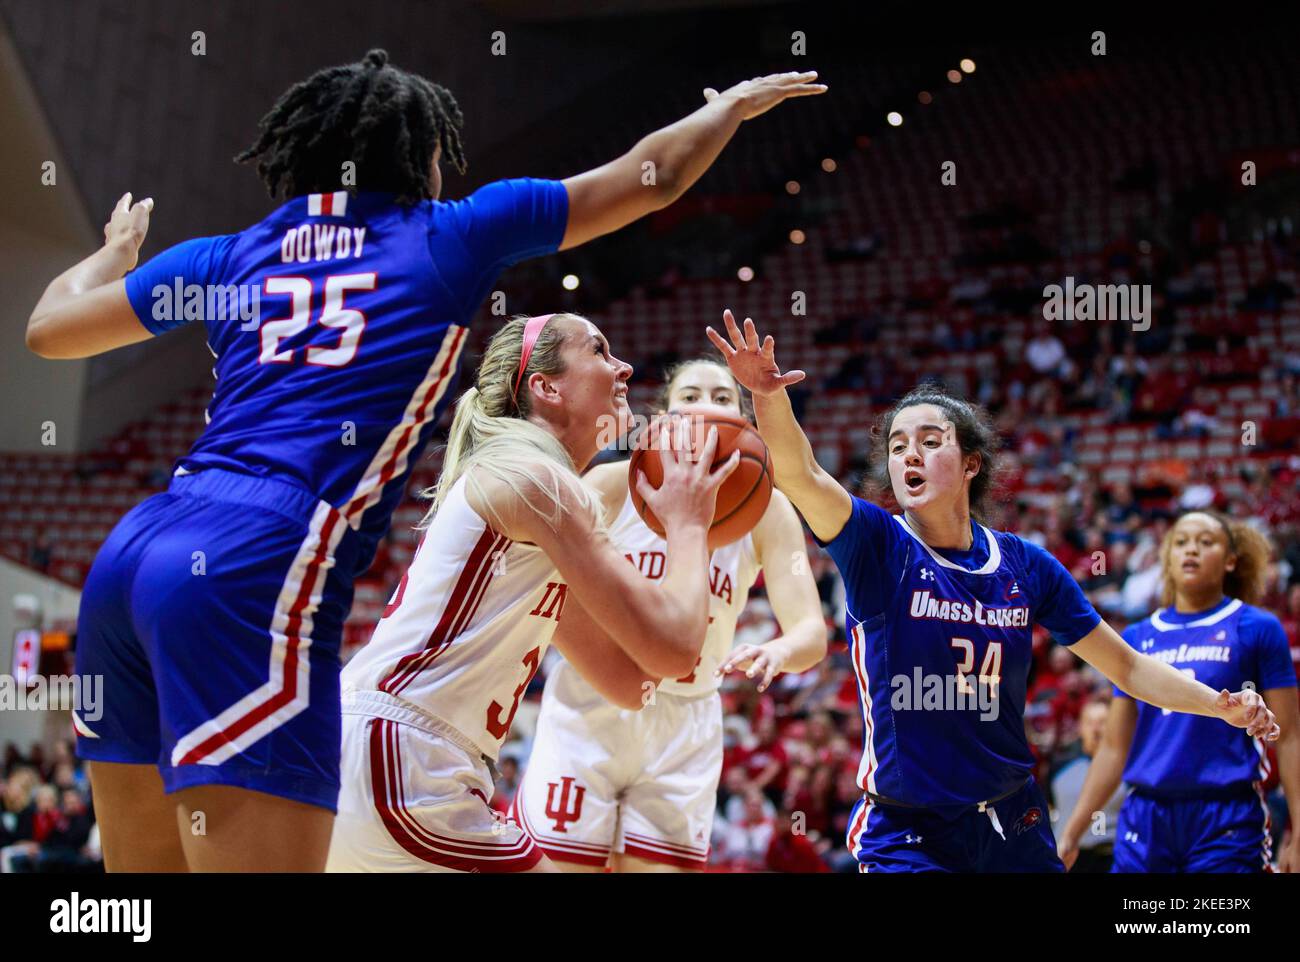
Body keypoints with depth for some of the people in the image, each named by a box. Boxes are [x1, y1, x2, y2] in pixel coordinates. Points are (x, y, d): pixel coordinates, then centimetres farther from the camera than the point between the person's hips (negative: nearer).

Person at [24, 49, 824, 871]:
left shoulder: (232, 255, 21)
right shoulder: (449, 235, 11)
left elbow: (49, 329, 31)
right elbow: (652, 179, 21)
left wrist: (118, 249, 50)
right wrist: (732, 105, 40)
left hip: (131, 552, 7)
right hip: (257, 568, -7)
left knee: (152, 864, 14)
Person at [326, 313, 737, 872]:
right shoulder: (535, 476, -8)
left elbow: (629, 683, 20)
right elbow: (673, 648, -14)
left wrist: (685, 534, 16)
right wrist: (687, 524, 3)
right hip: (396, 760, -10)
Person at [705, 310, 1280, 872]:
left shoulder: (1026, 565, 2)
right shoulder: (877, 545, -7)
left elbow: (1127, 667, 9)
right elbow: (800, 475, -27)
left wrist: (1225, 706, -3)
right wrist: (770, 395, -45)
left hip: (1013, 828, 4)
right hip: (908, 836, -3)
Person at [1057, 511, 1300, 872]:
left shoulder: (1256, 628, 2)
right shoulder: (1137, 638, 12)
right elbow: (1114, 748, 14)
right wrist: (1071, 833, 10)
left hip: (1228, 822, -3)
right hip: (1145, 819, 3)